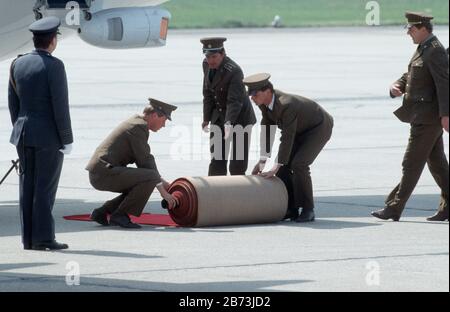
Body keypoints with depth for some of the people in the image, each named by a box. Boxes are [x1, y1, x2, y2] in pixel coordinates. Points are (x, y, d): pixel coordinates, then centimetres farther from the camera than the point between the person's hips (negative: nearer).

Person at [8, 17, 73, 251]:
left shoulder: (18, 64, 6)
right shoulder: (53, 66, -14)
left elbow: (13, 102, 10)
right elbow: (60, 105, -15)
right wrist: (67, 140, -9)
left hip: (24, 134, 6)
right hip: (49, 135, -6)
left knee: (28, 187, 8)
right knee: (45, 188, -4)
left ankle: (29, 239, 8)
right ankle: (43, 238, -5)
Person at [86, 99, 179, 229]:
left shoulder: (135, 123, 21)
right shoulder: (139, 127, -11)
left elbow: (144, 160, 27)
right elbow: (145, 162, -12)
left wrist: (161, 181, 20)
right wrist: (162, 191, -6)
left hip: (97, 176, 10)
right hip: (106, 172, -10)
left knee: (141, 186, 22)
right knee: (151, 177, -18)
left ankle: (102, 212, 14)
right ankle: (120, 216, -11)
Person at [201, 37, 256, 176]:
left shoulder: (234, 71, -27)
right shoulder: (207, 65, -5)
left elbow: (234, 101, -32)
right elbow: (208, 93, 5)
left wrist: (228, 124, -44)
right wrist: (207, 118, 7)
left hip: (239, 117, -6)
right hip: (219, 115, 6)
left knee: (238, 164, -2)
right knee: (216, 160, 4)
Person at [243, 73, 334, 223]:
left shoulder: (286, 105, -38)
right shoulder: (264, 100, -13)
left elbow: (287, 138, -36)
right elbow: (267, 129, -6)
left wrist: (277, 167, -33)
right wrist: (262, 161, -9)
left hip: (319, 127, -9)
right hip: (301, 129, 9)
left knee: (299, 164, -23)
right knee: (284, 165, -3)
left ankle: (307, 210, -12)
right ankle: (290, 209, 4)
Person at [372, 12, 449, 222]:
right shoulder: (422, 50, 16)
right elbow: (408, 77, 20)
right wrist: (396, 87, -2)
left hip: (428, 117, -10)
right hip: (423, 116, 10)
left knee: (412, 163, -7)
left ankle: (394, 208, -5)